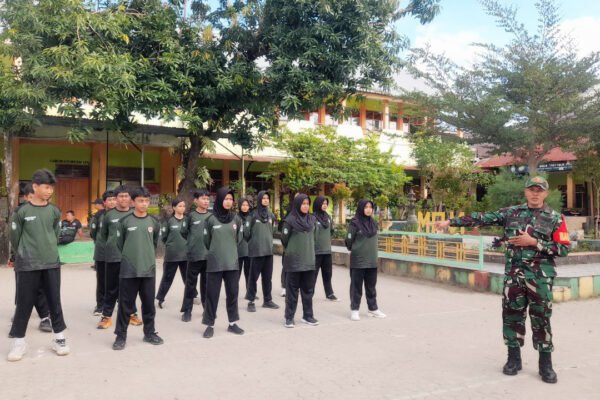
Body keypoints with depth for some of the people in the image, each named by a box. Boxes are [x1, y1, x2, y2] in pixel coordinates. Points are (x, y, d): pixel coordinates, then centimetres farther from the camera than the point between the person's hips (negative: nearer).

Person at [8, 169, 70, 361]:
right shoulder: (22, 211, -6)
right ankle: (18, 340, 18)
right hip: (28, 265, -2)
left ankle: (59, 337, 18)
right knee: (24, 303, 5)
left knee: (54, 301, 8)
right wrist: (26, 254, 11)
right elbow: (15, 238, 2)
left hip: (52, 263, 2)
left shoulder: (54, 211, 3)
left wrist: (47, 251, 14)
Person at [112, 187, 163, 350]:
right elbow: (119, 244, 4)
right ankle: (121, 335, 17)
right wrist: (129, 257, 10)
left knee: (149, 303, 10)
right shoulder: (124, 221, -4)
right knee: (125, 304, 4)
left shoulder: (154, 222, 5)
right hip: (128, 269, -2)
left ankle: (149, 333, 24)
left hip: (149, 269, 3)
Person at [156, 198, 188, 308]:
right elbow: (163, 237, -1)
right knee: (167, 278, 6)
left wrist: (187, 244, 1)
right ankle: (160, 298, 16)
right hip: (171, 255, -2)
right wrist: (171, 245, 3)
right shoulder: (169, 221, -5)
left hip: (186, 254, 3)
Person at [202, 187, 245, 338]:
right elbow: (206, 241, 4)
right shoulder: (211, 219, -5)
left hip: (232, 262, 3)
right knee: (212, 294, 3)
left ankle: (232, 323, 21)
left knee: (232, 293, 9)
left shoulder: (236, 219, 3)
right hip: (215, 263, -3)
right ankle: (210, 325, 13)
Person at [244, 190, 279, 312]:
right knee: (254, 276, 2)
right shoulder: (254, 214, -9)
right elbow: (247, 231, -7)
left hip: (269, 249, 5)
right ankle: (251, 301, 9)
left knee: (267, 277, 11)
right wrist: (251, 242, 3)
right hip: (256, 250, -5)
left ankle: (267, 300, 20)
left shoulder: (270, 214, 9)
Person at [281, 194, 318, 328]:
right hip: (294, 261, -5)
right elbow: (284, 239, -5)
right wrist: (291, 251, 5)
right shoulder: (290, 220, -10)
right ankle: (289, 317, 11)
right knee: (292, 290, 2)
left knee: (308, 289, 10)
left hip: (309, 260, 5)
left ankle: (307, 315, 21)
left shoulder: (311, 219, 8)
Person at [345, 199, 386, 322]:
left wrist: (370, 251, 14)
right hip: (358, 261, -5)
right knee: (356, 286, 3)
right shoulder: (355, 223, -11)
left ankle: (373, 309, 23)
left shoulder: (374, 223, 7)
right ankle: (354, 310, 11)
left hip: (372, 260, 5)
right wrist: (355, 250, 6)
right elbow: (348, 241, -7)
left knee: (371, 286, 13)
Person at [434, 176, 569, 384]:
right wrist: (451, 221, -8)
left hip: (540, 276, -2)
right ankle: (514, 358, 22)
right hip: (513, 273, 3)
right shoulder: (512, 212, 5)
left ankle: (545, 364, 17)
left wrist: (534, 242, -16)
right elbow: (483, 218, 0)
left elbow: (563, 249, -5)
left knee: (541, 319, 3)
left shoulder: (555, 218, -1)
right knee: (512, 315, 7)